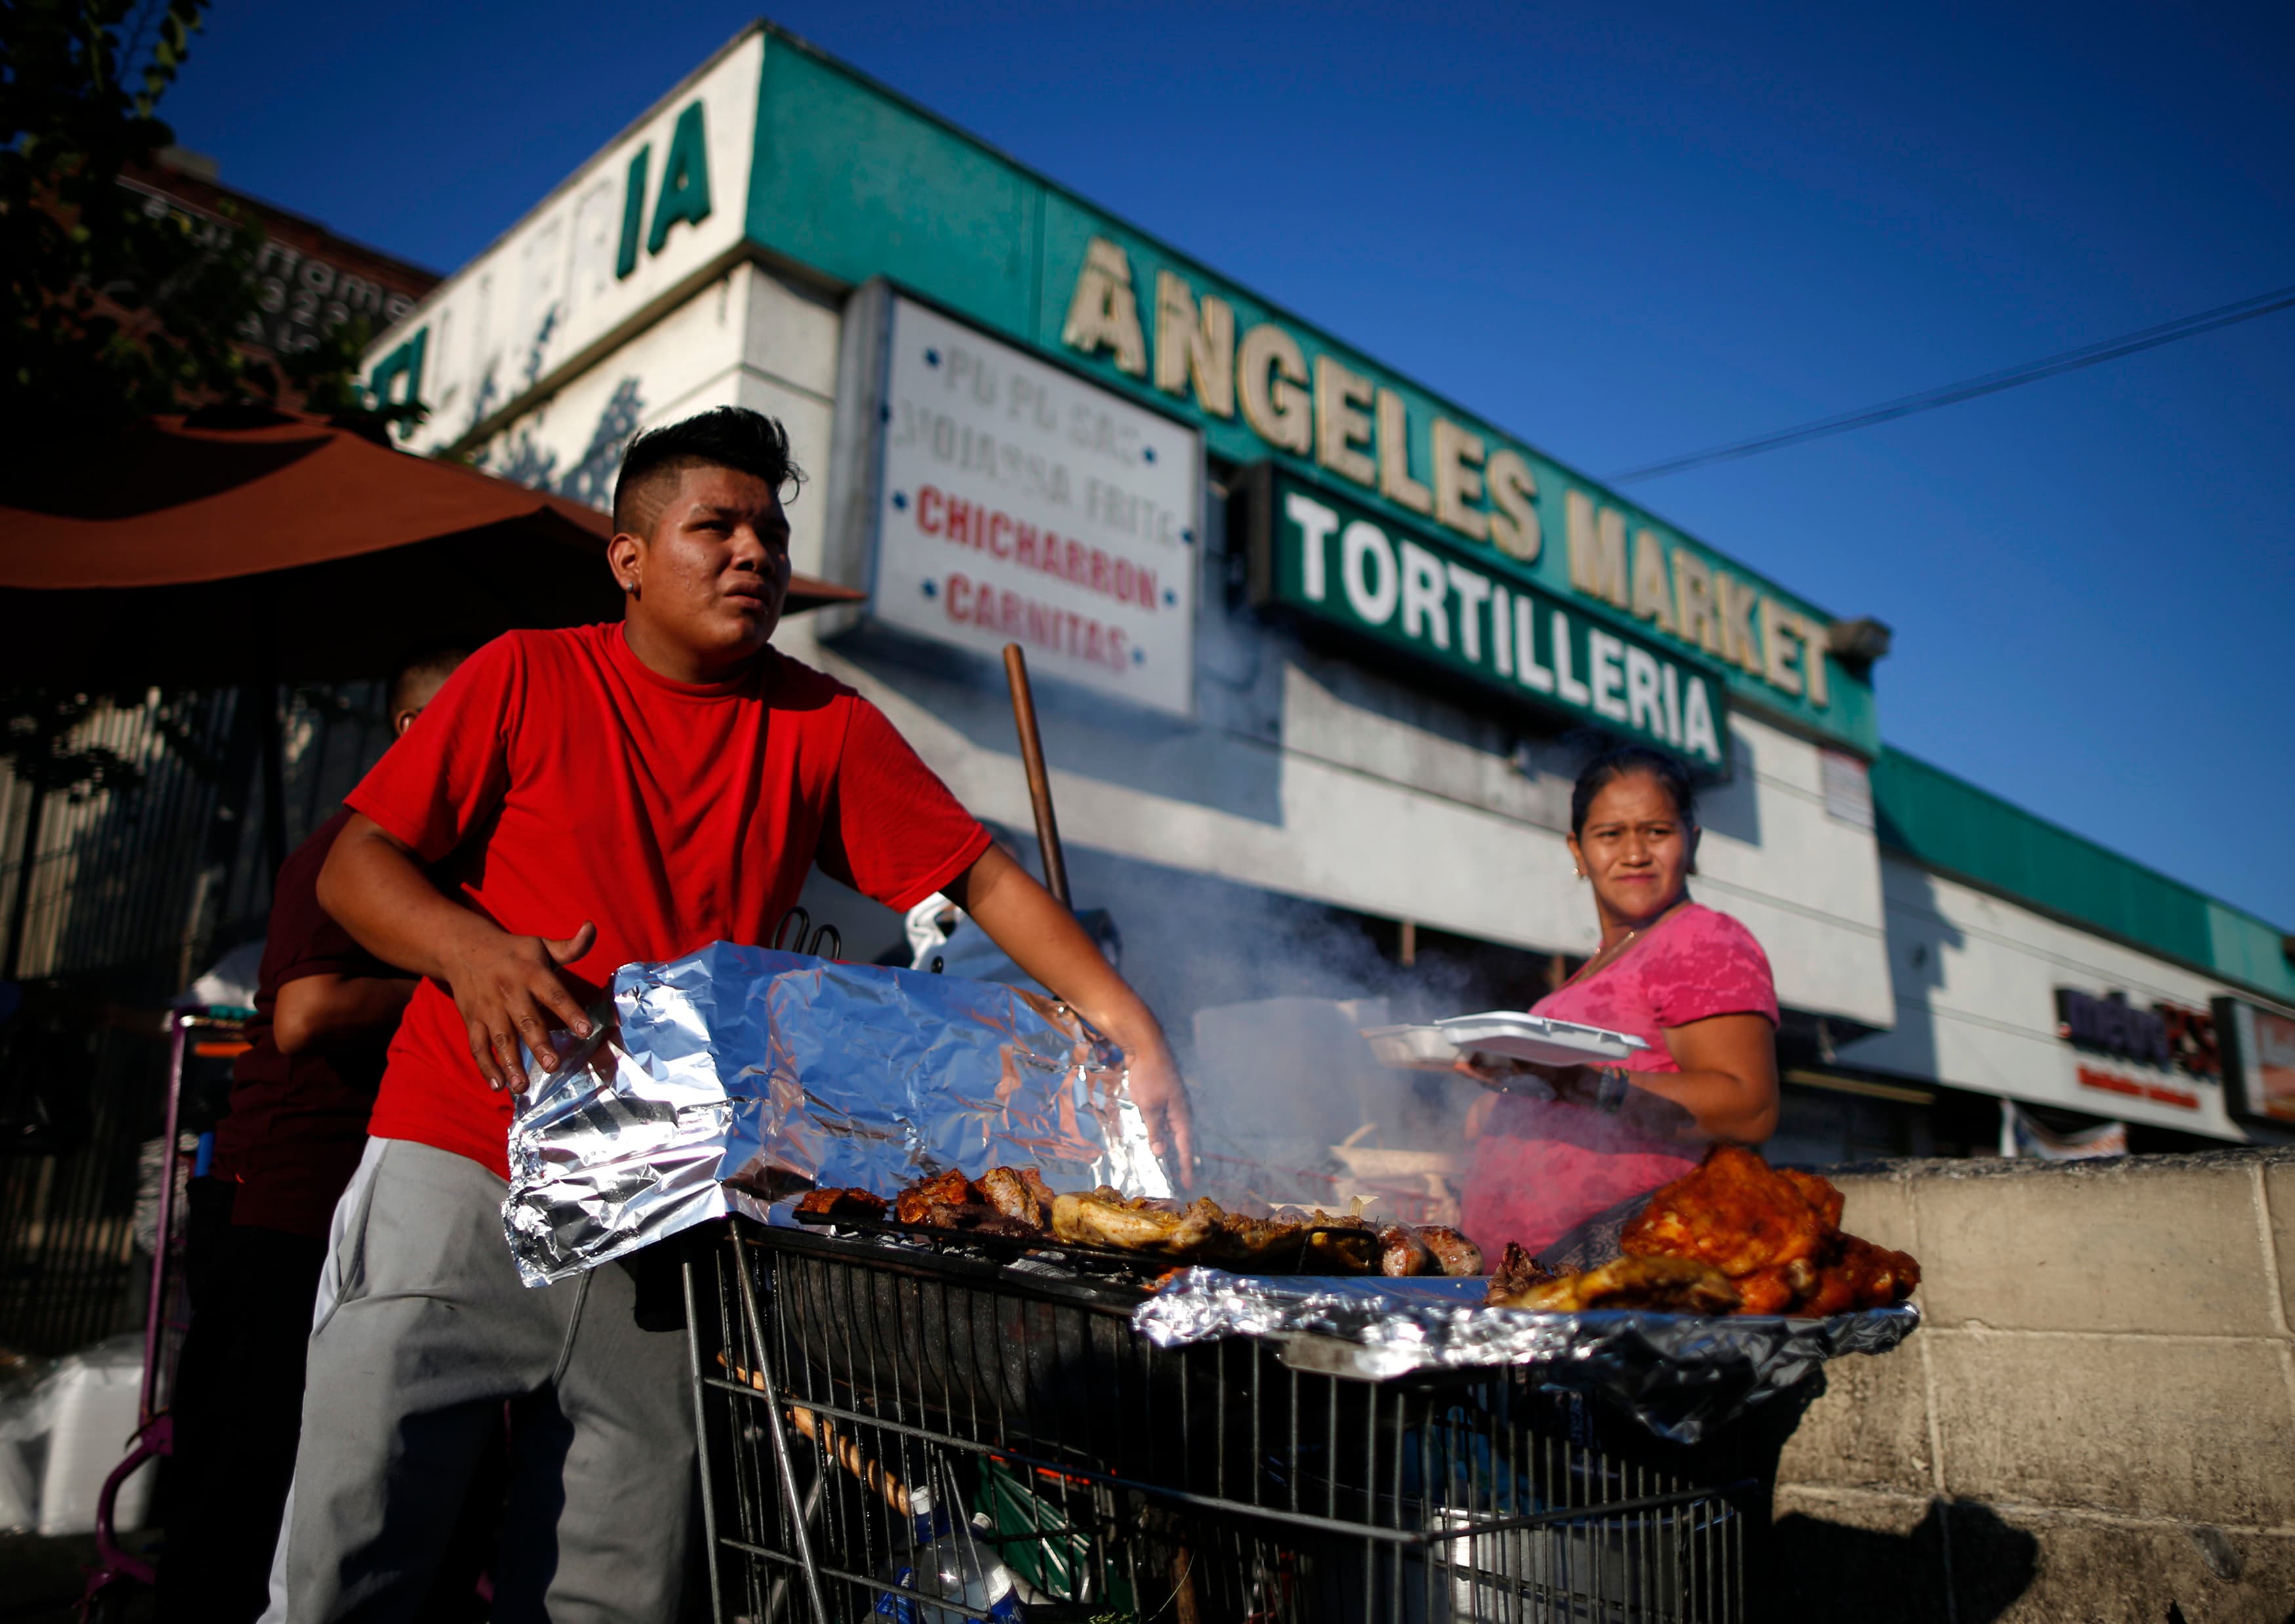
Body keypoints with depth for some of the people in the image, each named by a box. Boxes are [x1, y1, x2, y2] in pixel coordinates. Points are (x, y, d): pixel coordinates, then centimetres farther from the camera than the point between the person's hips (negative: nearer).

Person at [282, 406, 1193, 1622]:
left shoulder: (823, 726, 7)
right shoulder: (526, 678, 4)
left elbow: (983, 877, 4)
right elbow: (355, 866, 2)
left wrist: (1128, 1022, -9)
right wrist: (470, 950, -19)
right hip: (460, 1166, -1)